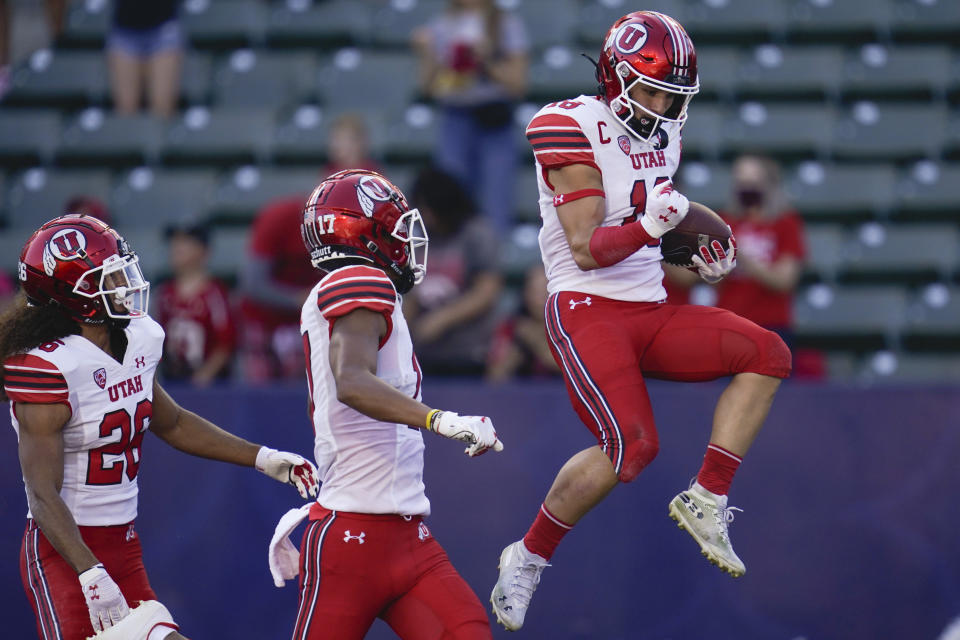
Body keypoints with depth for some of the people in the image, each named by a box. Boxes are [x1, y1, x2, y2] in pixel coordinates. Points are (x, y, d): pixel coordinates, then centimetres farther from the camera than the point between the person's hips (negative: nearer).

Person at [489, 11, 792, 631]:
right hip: (587, 309, -8)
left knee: (766, 353, -10)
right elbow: (586, 250, -17)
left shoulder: (661, 138, 13)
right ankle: (528, 558, -5)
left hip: (650, 312, 8)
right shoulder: (574, 129, -11)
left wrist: (703, 263, 10)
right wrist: (647, 226, -32)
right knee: (631, 446, -22)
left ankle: (706, 500, -8)